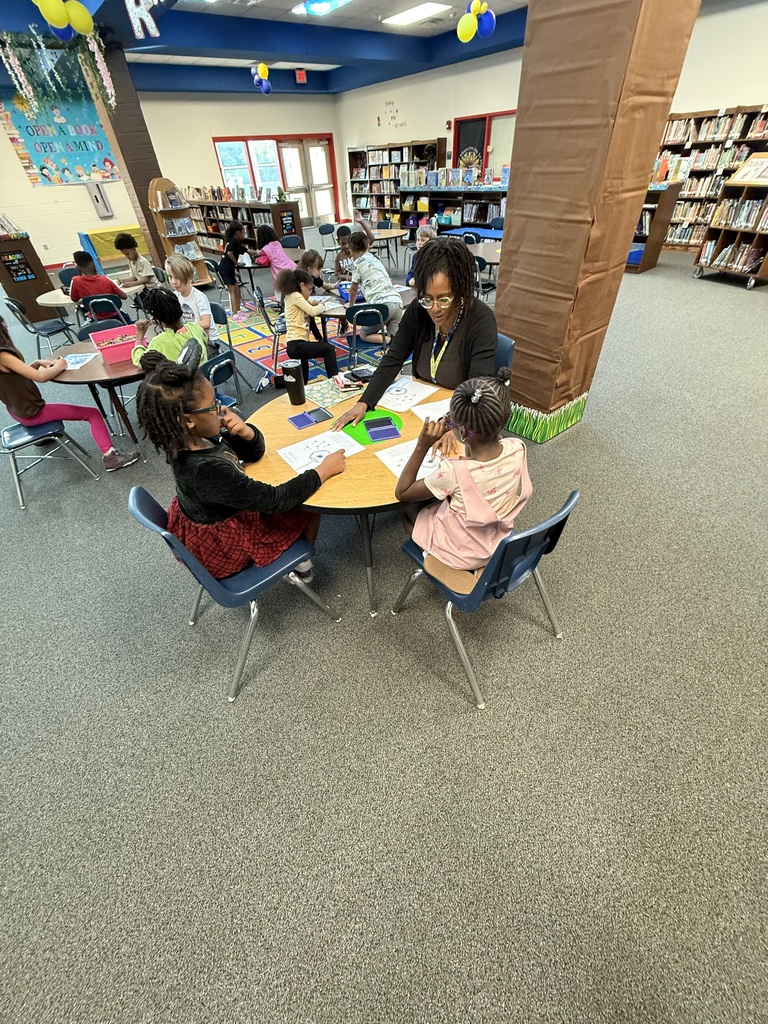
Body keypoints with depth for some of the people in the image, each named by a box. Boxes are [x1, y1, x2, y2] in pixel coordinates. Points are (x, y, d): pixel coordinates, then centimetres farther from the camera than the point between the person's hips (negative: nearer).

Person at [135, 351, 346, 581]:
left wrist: (244, 431, -25)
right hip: (224, 547, -8)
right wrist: (323, 471, -23)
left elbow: (254, 453, -3)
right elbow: (275, 500, -33)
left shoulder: (190, 440, -13)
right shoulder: (206, 471, -39)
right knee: (309, 512, 7)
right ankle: (301, 561, 34)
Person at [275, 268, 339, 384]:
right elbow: (313, 311, -13)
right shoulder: (295, 296, -6)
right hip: (296, 345, -10)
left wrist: (312, 303, 13)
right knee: (329, 349, -11)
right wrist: (320, 305, 5)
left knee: (302, 381, 16)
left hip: (296, 344, 10)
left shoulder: (291, 296, 21)